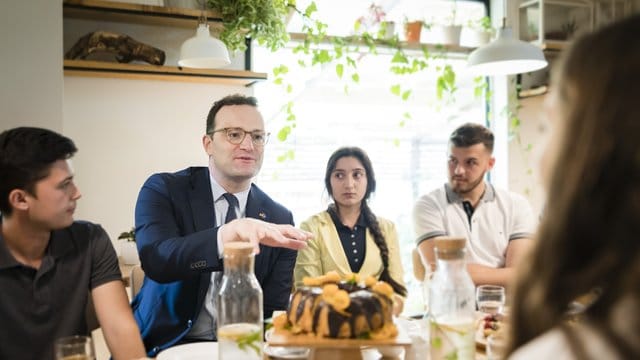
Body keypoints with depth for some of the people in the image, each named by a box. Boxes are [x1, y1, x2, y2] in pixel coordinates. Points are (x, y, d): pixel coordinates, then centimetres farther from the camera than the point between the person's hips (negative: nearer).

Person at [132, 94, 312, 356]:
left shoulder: (278, 219, 0)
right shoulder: (164, 189, -6)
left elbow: (274, 310, 0)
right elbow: (155, 259, -24)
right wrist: (227, 235, -40)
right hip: (167, 343, 0)